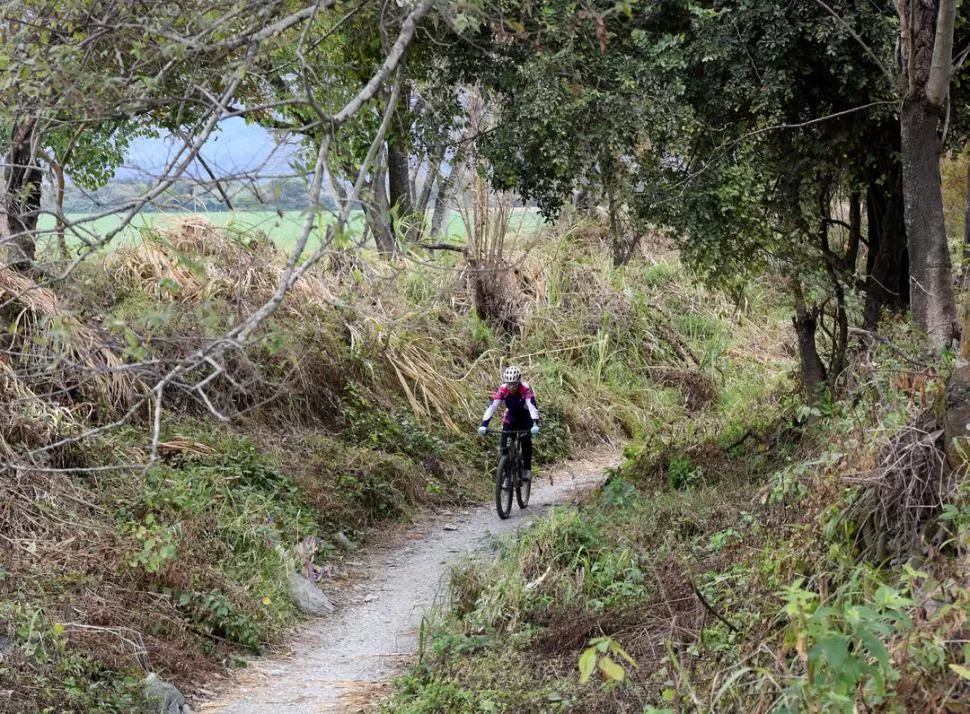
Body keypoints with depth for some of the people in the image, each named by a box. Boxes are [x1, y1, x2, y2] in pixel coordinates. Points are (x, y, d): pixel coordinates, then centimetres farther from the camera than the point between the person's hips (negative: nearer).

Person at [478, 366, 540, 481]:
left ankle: (528, 470, -6)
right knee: (505, 445, -11)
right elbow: (492, 406, -30)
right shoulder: (503, 389, -25)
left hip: (525, 417, -2)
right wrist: (484, 424, -42)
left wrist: (535, 424, -55)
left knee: (526, 441, -22)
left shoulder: (525, 389, -31)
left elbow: (533, 406, -40)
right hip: (510, 417, 2)